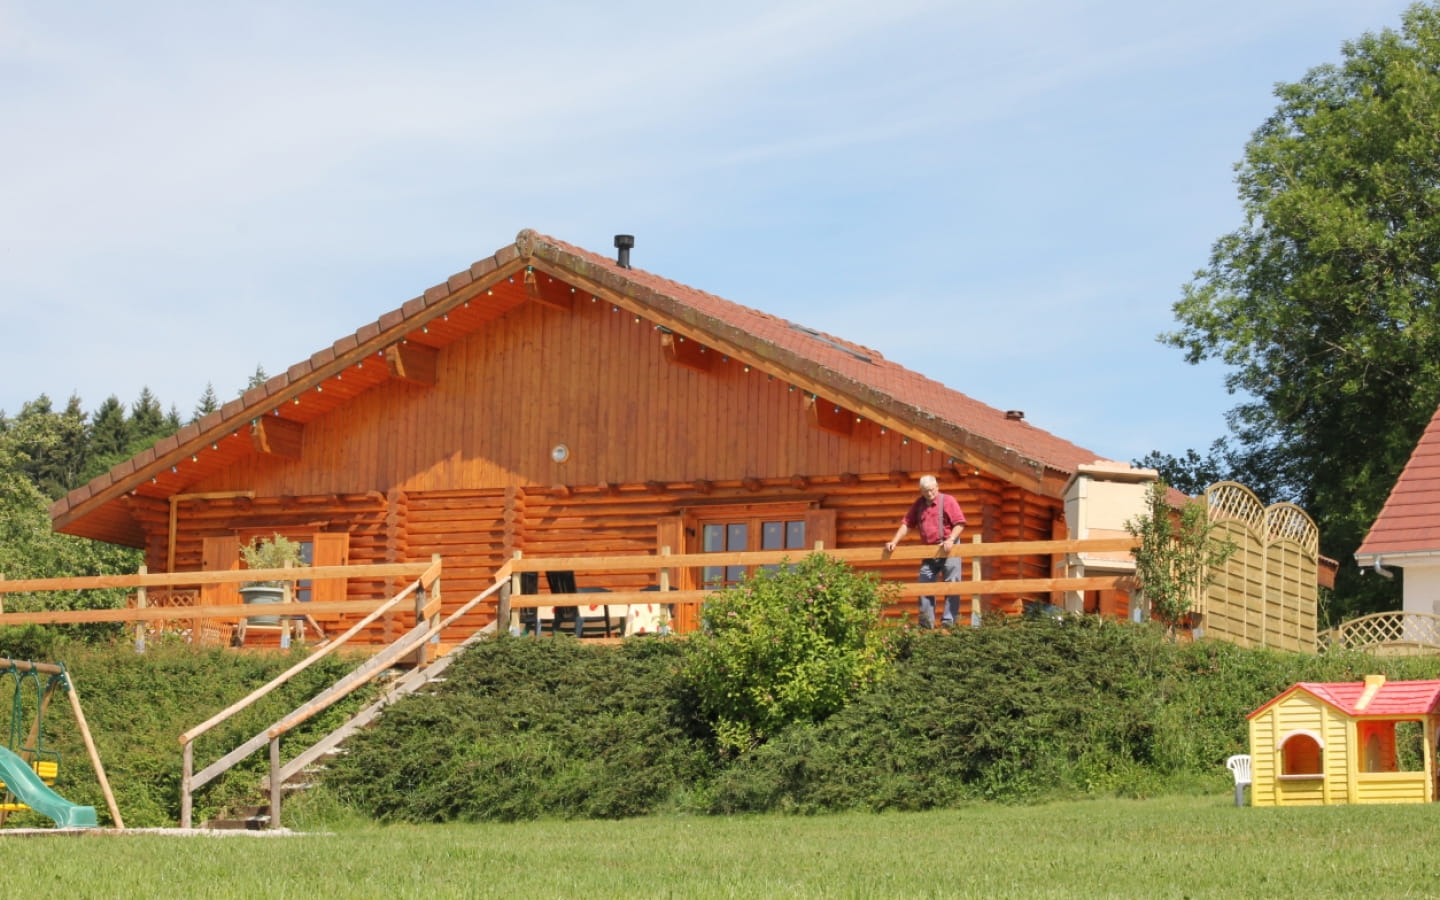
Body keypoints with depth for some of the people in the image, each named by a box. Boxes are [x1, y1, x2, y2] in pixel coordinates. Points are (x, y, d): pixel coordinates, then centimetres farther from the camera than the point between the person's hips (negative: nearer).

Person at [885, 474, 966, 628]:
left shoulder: (948, 501, -4)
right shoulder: (919, 504, 11)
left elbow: (959, 523, -9)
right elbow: (906, 524, 10)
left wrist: (951, 539, -23)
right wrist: (894, 542, 0)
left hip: (948, 551, -5)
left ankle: (949, 622, -2)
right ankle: (926, 623, 7)